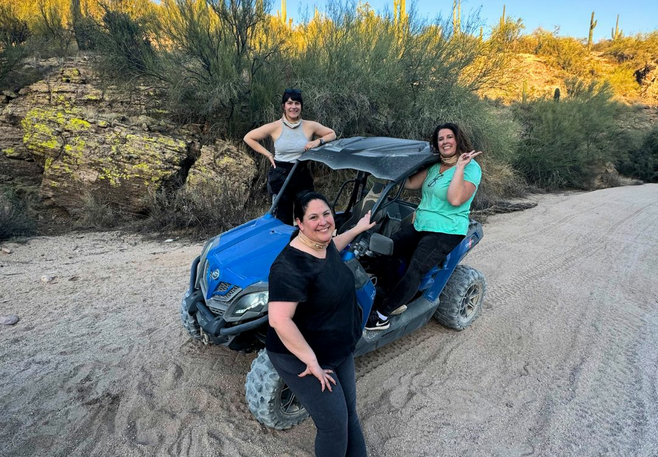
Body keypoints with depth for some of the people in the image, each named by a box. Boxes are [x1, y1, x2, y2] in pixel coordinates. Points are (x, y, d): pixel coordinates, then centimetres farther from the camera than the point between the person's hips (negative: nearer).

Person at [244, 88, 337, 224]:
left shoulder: (310, 126, -1)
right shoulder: (274, 127, -5)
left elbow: (332, 134, 12)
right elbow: (248, 138, 5)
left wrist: (318, 141, -7)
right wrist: (268, 154, -1)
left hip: (302, 177, 1)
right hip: (280, 177, -1)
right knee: (284, 220, 6)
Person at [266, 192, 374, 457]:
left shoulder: (324, 243, -3)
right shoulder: (291, 266, -31)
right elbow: (279, 320, -34)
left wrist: (357, 229, 28)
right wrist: (312, 361, -27)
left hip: (340, 349, 8)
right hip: (301, 359, -8)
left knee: (349, 413, 21)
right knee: (334, 424, 4)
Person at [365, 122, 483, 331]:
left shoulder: (471, 168, -7)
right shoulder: (434, 165, 14)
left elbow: (455, 200, -23)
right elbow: (410, 183, 3)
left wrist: (459, 167, -20)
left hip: (445, 232, -7)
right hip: (420, 225, 7)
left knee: (414, 271, -19)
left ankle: (381, 316, -8)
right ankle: (396, 302, 0)